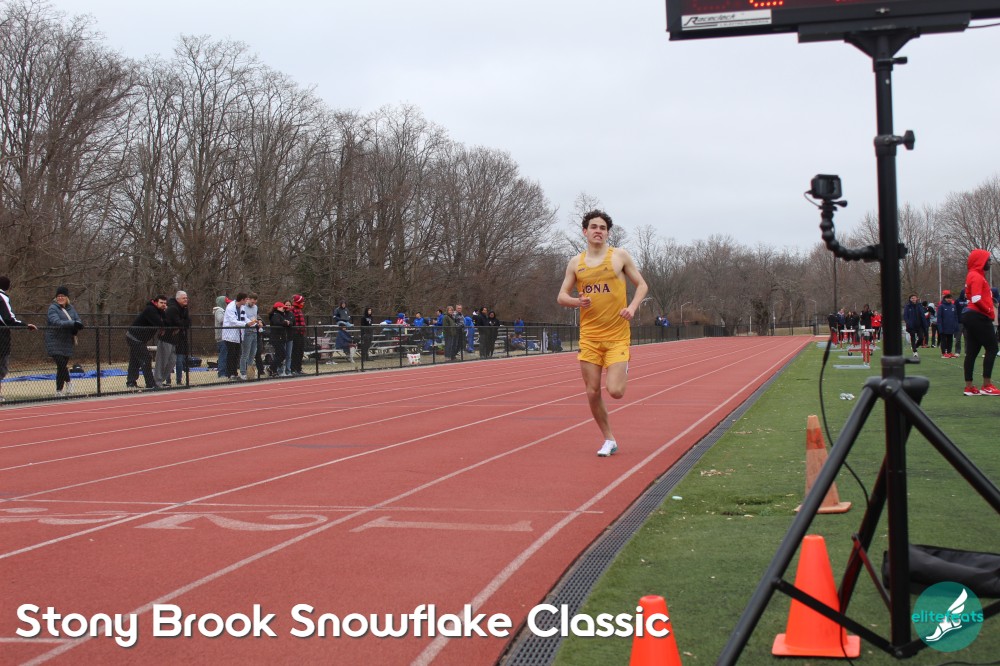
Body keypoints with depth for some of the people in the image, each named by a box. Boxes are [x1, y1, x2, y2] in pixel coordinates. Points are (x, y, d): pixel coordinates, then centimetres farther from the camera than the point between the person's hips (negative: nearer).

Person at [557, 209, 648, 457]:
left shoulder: (620, 256, 0)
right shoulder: (575, 263, 7)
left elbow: (642, 285, 6)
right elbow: (562, 297, 11)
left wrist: (632, 307, -12)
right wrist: (577, 301, -12)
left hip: (617, 336, -3)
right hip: (589, 336, 3)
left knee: (615, 391, -14)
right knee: (592, 393, 1)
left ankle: (624, 372, 23)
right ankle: (609, 440, 20)